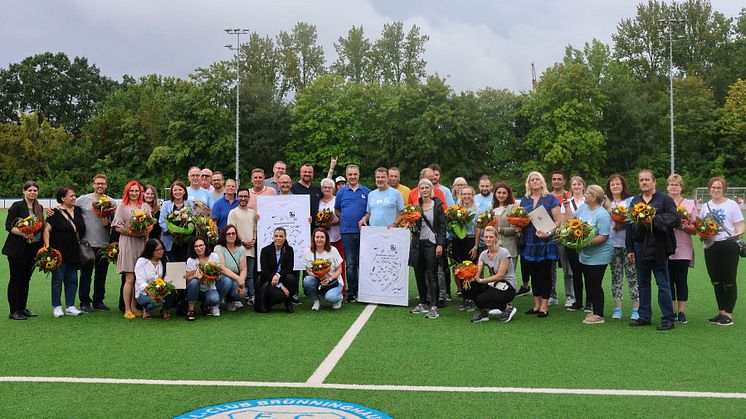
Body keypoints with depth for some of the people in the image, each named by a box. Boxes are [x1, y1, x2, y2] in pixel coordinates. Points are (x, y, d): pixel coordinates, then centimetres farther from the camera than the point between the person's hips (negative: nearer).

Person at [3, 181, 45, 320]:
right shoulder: (17, 206, -6)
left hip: (33, 248, 6)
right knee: (16, 279, -1)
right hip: (17, 249, -6)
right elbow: (8, 226, -10)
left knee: (26, 278, 11)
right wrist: (22, 233, -26)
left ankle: (23, 308, 19)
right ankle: (13, 311, 4)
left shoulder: (39, 208, 12)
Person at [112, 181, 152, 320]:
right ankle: (127, 310, -2)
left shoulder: (146, 207, 15)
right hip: (128, 244, -3)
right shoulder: (122, 207, 6)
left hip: (142, 244, 3)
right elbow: (117, 227, -1)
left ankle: (134, 307, 11)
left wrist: (145, 231, -7)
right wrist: (131, 232, -14)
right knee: (130, 278, -7)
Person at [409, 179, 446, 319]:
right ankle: (422, 303, 21)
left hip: (432, 243, -4)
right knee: (419, 274, 8)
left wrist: (440, 244, -11)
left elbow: (442, 226, -4)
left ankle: (434, 307, -4)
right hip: (418, 243, 4)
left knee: (432, 275, -6)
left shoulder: (437, 205, -1)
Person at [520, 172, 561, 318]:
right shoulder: (524, 200, 13)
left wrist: (548, 232, -20)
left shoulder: (550, 199, -1)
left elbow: (557, 221, -4)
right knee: (534, 273, 10)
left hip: (546, 242, -4)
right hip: (530, 242, 5)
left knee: (545, 273, 0)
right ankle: (537, 304, 20)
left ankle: (544, 306, 6)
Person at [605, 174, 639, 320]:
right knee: (616, 275, 6)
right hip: (613, 243, 3)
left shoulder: (631, 200, 3)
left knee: (632, 274, -4)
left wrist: (624, 224, -16)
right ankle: (617, 308, 11)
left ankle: (636, 309, 2)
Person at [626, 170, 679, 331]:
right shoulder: (635, 201, 14)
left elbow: (675, 219, -12)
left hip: (658, 247, -5)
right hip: (640, 247, 5)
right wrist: (630, 249, 7)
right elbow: (629, 225, 12)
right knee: (643, 284, 11)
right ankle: (644, 316, 20)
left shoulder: (665, 199, -1)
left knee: (663, 284, -2)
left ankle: (668, 318, 4)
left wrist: (654, 219, -22)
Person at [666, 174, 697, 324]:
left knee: (681, 280, -1)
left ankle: (681, 312, 6)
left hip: (683, 249, -1)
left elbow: (695, 229, 5)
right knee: (668, 280, 3)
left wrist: (683, 227, -13)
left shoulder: (690, 204, 8)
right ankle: (672, 312, 12)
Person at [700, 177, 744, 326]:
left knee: (729, 281, 0)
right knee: (716, 281, 10)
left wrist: (738, 234, -25)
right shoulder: (706, 206, 13)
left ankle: (728, 314, 6)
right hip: (710, 246, 5)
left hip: (728, 245, -5)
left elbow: (740, 225, -5)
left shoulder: (731, 205, -1)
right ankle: (721, 313, 20)